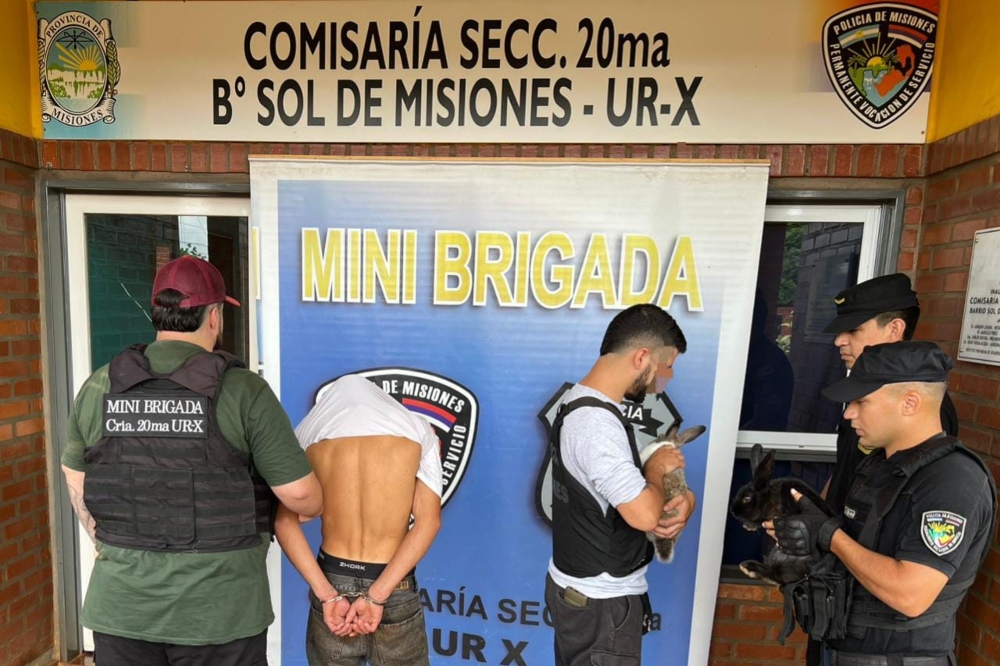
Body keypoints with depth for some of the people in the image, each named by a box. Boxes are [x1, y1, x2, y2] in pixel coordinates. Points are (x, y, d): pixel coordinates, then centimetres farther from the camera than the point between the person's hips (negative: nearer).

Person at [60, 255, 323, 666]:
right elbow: (301, 495, -16)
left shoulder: (98, 387, -4)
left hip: (121, 605, 4)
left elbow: (75, 477, 12)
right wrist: (313, 508, 7)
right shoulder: (243, 390, -18)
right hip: (219, 611, -3)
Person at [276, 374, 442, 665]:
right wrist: (377, 595, -11)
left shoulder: (310, 431, 3)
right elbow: (428, 521, -9)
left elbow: (285, 521, -6)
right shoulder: (418, 429, -1)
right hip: (395, 591, -1)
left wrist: (327, 595, -9)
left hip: (333, 583, 1)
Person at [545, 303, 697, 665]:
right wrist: (658, 466, -13)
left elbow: (622, 485, 9)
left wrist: (681, 498, -6)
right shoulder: (596, 423, -30)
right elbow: (644, 514, -31)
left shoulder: (579, 402, 1)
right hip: (601, 600, -9)